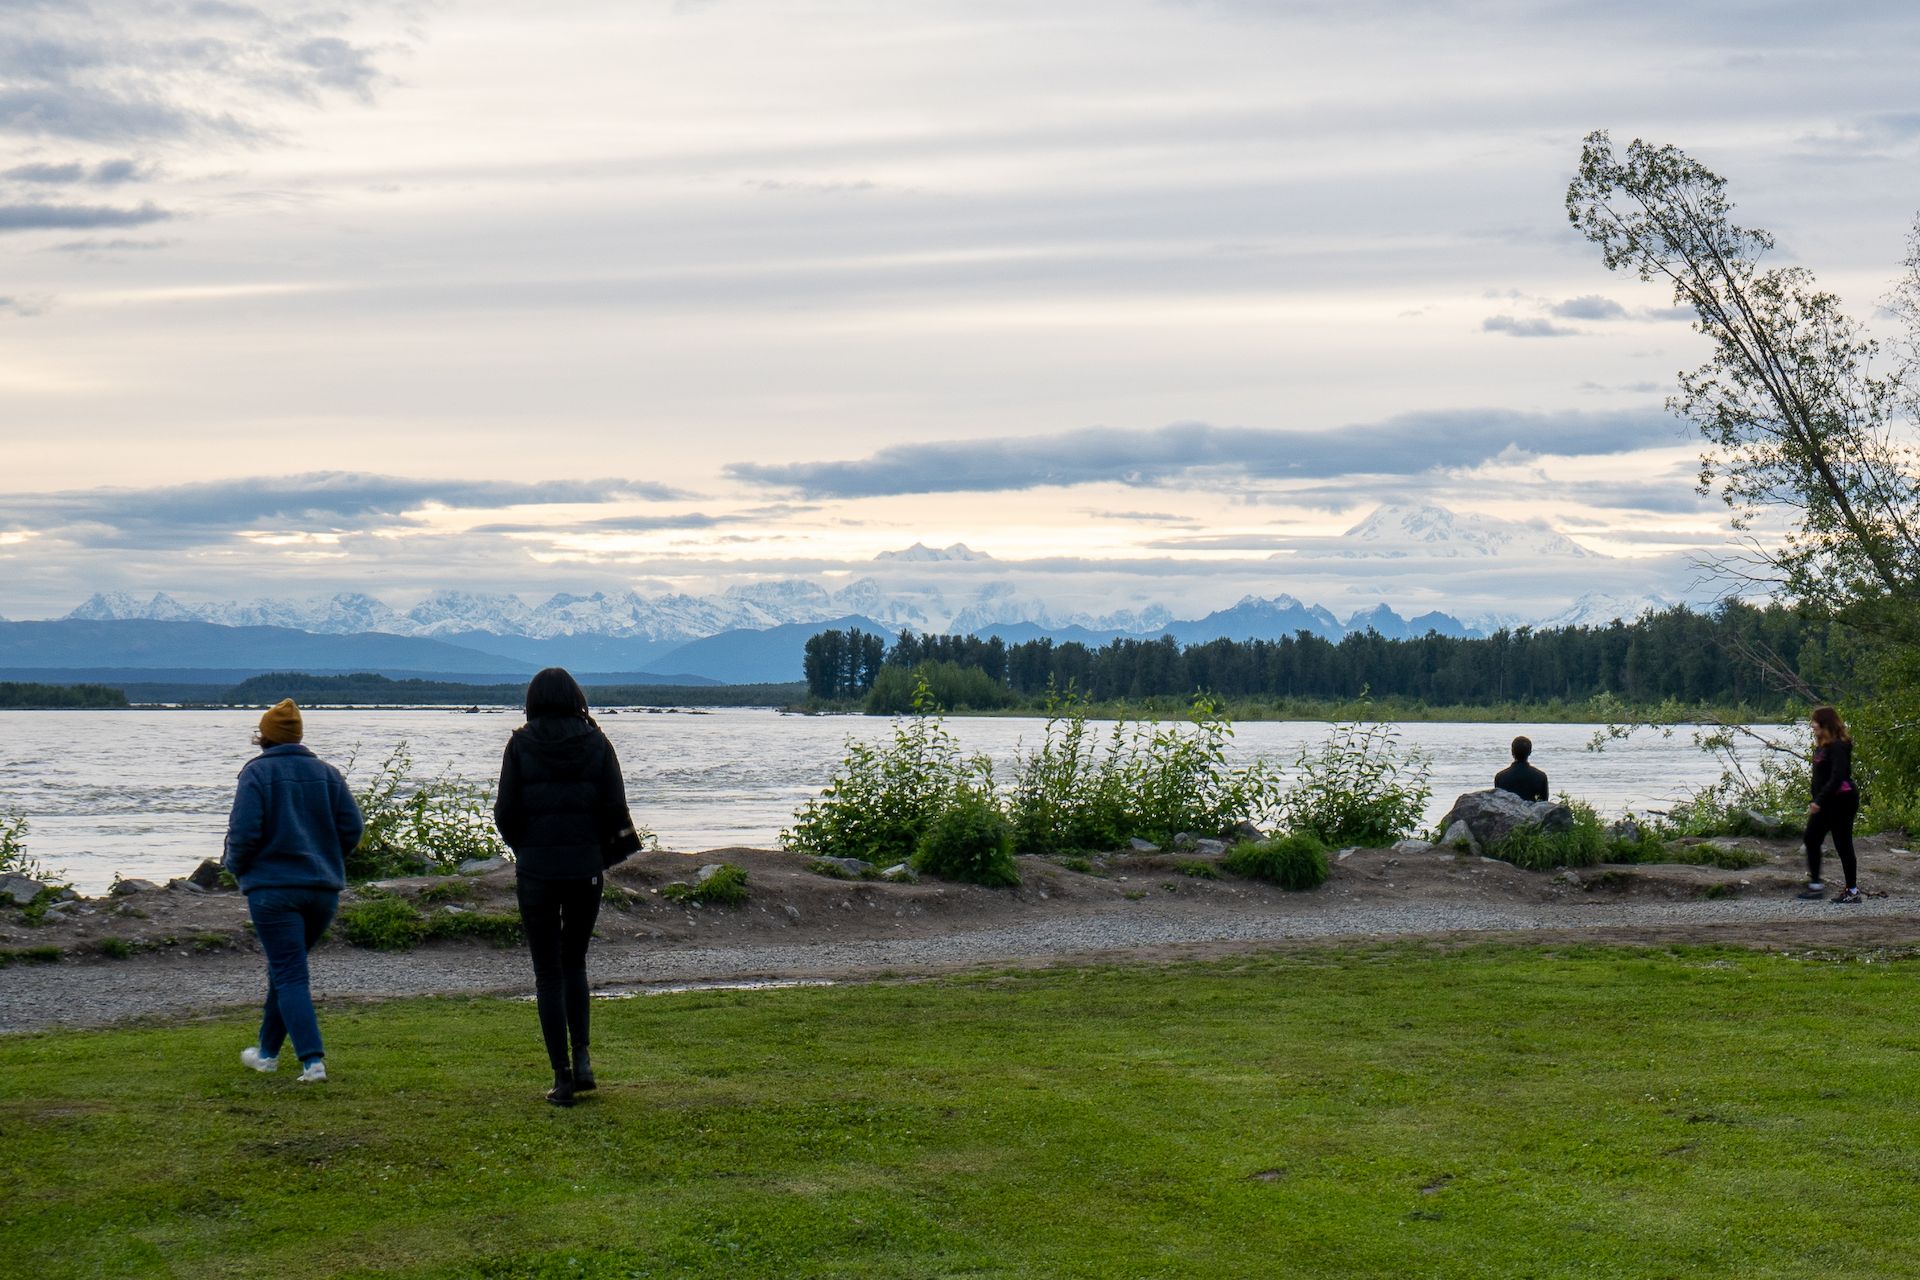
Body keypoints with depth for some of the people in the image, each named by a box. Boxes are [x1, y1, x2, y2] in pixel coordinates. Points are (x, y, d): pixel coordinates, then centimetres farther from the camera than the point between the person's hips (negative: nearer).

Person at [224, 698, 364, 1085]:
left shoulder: (257, 773, -6)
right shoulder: (326, 772, 6)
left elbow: (244, 831, -13)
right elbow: (352, 826, 2)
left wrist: (235, 864, 6)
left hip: (272, 888, -5)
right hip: (324, 888, 5)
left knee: (288, 974, -4)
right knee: (286, 967, 21)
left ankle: (312, 1060, -16)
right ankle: (268, 1049, 32)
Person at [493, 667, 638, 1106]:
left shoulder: (520, 745, -3)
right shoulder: (596, 744, 0)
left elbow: (505, 812, -3)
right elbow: (616, 811, -3)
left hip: (536, 870, -2)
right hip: (586, 868, 2)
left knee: (548, 973, 6)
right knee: (574, 962, 20)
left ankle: (562, 1076, 3)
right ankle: (581, 1058, 7)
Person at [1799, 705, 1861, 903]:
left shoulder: (1838, 746, -19)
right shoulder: (1822, 746, 10)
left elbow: (1838, 776, -27)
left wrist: (1819, 801, -28)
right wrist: (1815, 802, 13)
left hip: (1841, 800, -10)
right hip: (1825, 803, 10)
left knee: (1843, 845, -2)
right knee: (1811, 839, 10)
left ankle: (1853, 891, 8)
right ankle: (1815, 885, 16)